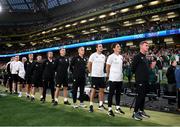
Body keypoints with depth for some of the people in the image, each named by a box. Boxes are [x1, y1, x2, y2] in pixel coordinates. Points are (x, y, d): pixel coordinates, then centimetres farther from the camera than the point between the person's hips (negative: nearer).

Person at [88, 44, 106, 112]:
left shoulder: (103, 56, 9)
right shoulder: (93, 55, -7)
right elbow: (89, 65, -2)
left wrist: (102, 72, 13)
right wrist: (91, 72, 4)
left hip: (102, 75, 6)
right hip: (95, 75, -6)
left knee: (102, 90, 9)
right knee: (93, 90, -1)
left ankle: (101, 105, 20)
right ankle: (91, 105, 7)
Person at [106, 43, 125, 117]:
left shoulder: (121, 57, 11)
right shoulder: (111, 56, -9)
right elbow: (107, 67, -4)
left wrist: (121, 74, 14)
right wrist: (108, 75, 3)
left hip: (120, 78, 7)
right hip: (113, 79, -7)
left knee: (118, 93, 14)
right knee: (111, 94, 0)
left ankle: (118, 108, 25)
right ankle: (110, 109, 8)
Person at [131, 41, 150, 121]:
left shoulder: (145, 57, 17)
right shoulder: (137, 57, -10)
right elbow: (133, 68, -13)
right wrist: (138, 74, -2)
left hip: (145, 80, 9)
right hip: (140, 80, -9)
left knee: (143, 96, 13)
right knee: (140, 96, -7)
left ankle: (141, 111, 23)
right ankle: (135, 113, 2)